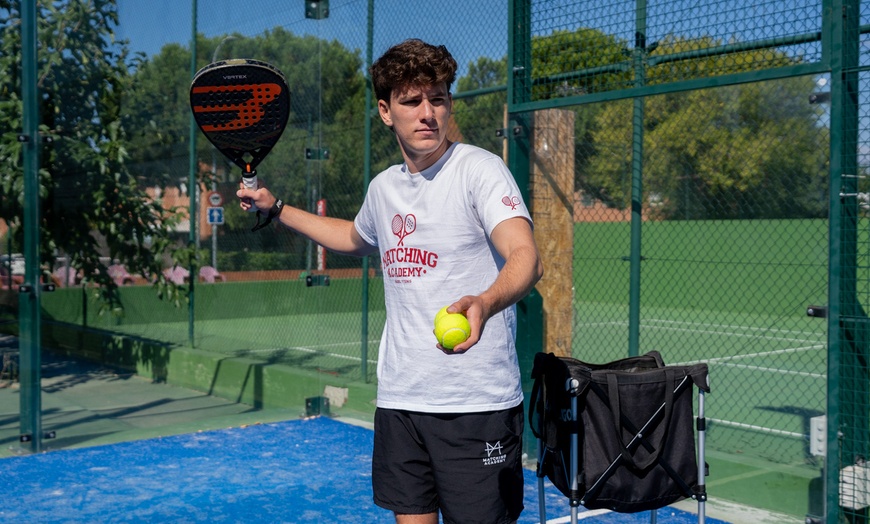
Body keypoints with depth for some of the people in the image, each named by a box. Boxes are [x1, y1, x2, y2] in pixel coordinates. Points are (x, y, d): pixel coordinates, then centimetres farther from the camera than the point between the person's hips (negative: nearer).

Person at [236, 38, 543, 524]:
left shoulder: (480, 168, -9)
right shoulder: (383, 187, 11)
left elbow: (527, 258, -24)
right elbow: (355, 239, 34)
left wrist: (484, 303, -45)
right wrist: (277, 208, 31)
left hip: (478, 403, -5)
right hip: (399, 398, 6)